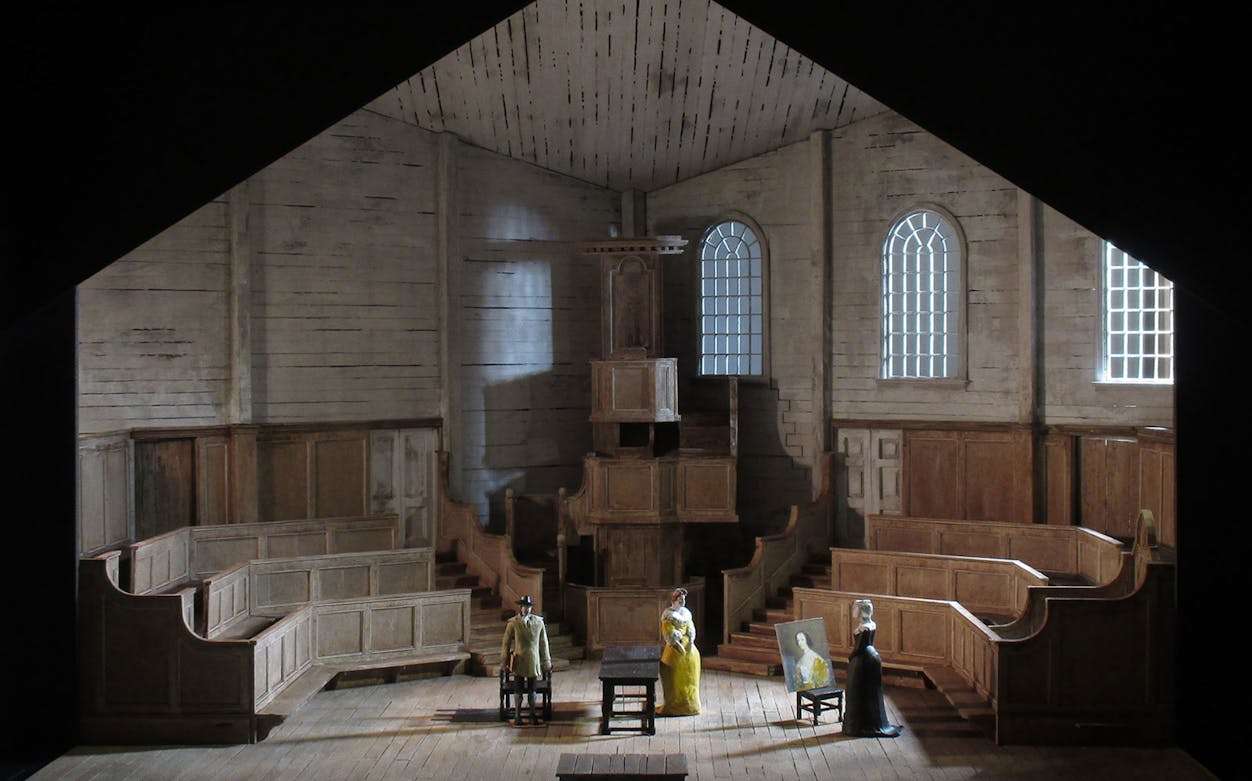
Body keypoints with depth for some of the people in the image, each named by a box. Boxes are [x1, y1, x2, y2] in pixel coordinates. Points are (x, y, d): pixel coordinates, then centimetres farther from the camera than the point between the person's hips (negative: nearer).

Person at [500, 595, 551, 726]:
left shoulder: (538, 622, 4)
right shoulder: (513, 623, -3)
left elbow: (543, 643, 9)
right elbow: (506, 643, 1)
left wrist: (546, 661, 9)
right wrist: (504, 661, 1)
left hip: (533, 661, 2)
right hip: (519, 660, -2)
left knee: (532, 689, 8)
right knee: (519, 690, 3)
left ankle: (532, 715, 17)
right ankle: (517, 716, 11)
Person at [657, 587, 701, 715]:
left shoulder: (686, 612, 12)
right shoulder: (668, 614, -8)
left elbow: (690, 627, 7)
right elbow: (669, 633, -13)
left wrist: (691, 641, -9)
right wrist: (678, 645, -19)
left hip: (688, 647, 6)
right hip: (675, 647, -6)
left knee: (689, 676, 8)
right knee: (675, 676, -2)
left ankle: (689, 702, 17)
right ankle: (674, 704, 4)